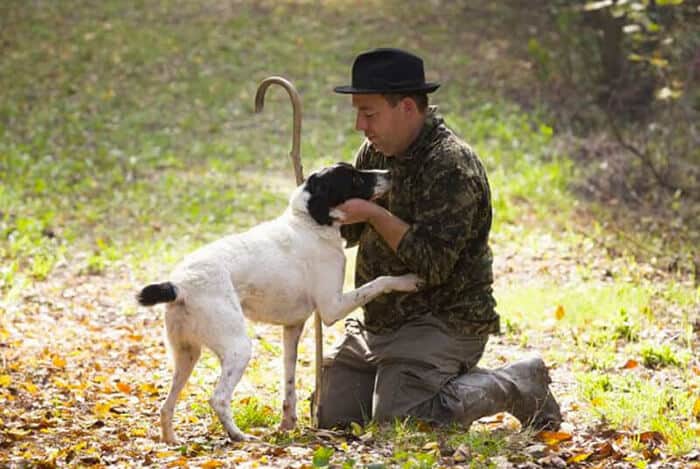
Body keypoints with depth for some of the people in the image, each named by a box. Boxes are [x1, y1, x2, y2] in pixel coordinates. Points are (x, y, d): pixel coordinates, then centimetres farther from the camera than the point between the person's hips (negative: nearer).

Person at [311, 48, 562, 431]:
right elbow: (350, 232, 17)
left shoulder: (451, 167, -19)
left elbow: (433, 263, -25)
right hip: (379, 324, 9)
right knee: (330, 414, 3)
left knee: (397, 419, -24)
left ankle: (519, 386, -3)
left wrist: (375, 213, -24)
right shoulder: (376, 152, 9)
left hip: (445, 323, -9)